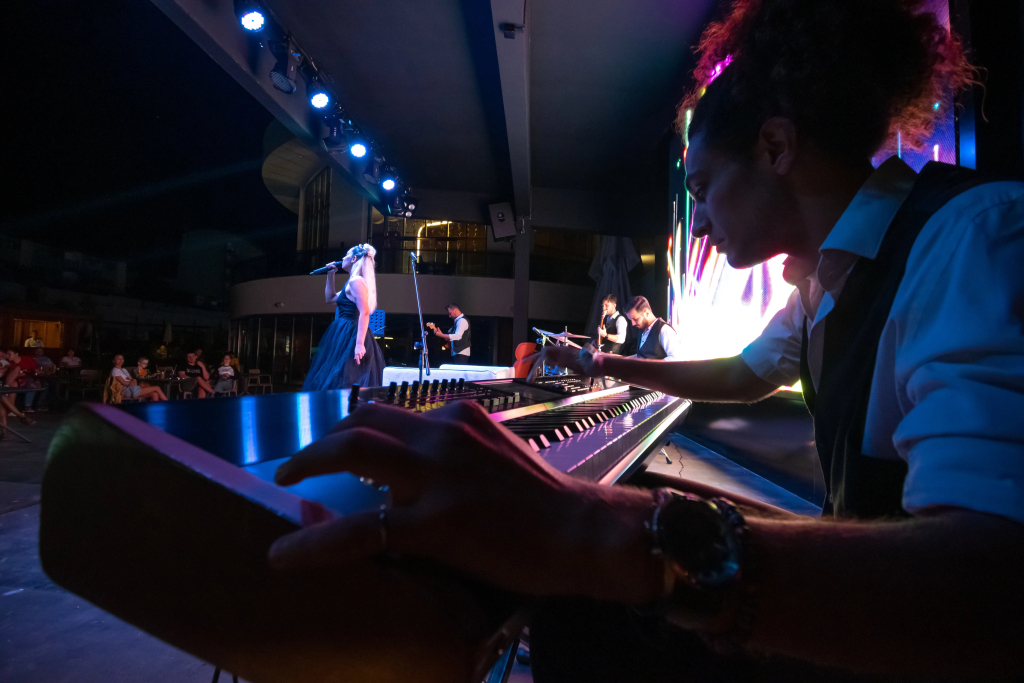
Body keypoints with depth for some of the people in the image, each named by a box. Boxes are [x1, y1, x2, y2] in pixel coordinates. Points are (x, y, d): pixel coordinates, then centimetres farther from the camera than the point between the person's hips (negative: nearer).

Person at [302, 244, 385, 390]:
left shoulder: (356, 281, -13)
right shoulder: (353, 282, 19)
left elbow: (364, 313, -23)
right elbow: (330, 298, 32)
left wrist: (359, 344, -30)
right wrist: (330, 275, 21)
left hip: (349, 337, -10)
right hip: (346, 336, 10)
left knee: (340, 382, -9)